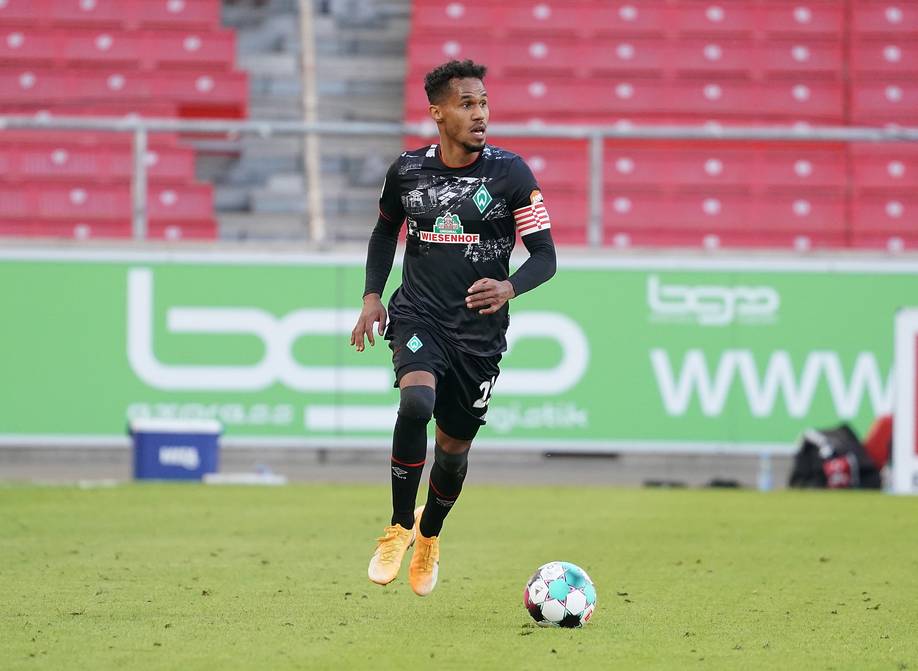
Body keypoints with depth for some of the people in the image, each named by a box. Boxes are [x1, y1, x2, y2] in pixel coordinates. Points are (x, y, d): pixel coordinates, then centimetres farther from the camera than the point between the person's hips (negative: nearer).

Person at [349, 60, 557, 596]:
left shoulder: (510, 173, -6)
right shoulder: (407, 170, 1)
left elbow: (545, 255, -5)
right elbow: (386, 231, 20)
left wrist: (510, 287, -25)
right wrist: (372, 296, 7)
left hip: (480, 330, 0)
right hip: (419, 317, 0)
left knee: (454, 447, 9)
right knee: (416, 402, -30)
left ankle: (430, 534, 41)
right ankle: (399, 527, -10)